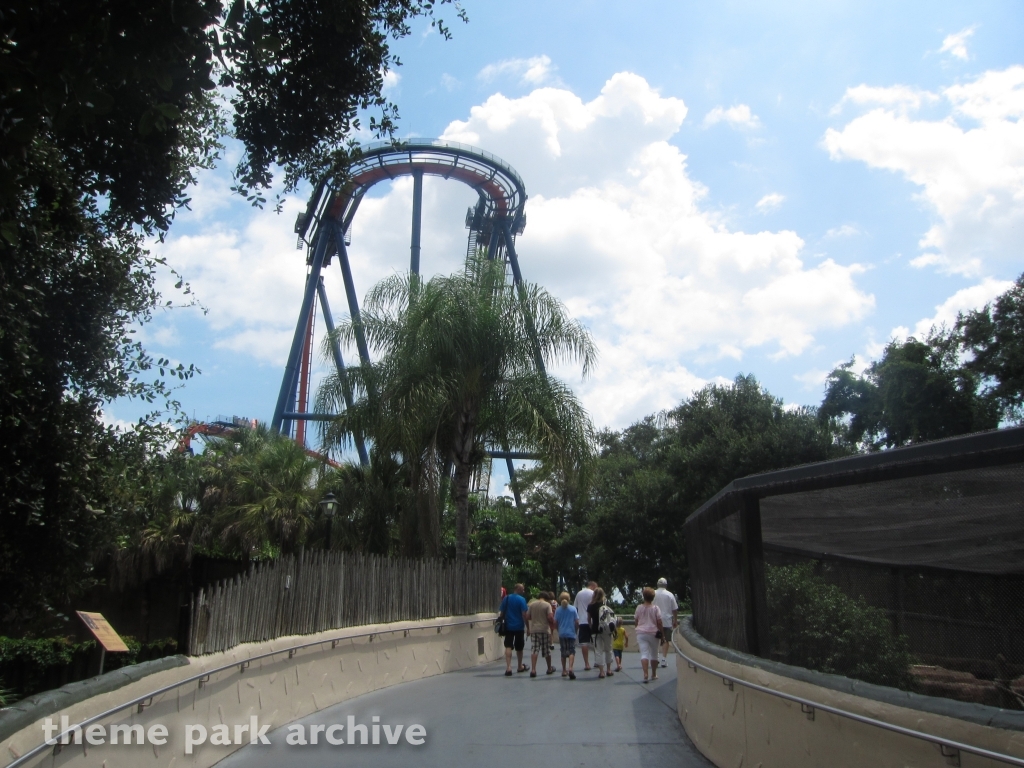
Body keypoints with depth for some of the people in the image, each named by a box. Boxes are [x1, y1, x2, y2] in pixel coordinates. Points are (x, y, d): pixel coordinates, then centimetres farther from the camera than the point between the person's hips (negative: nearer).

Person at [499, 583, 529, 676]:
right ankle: (520, 667, 29)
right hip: (519, 626, -2)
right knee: (519, 647, 13)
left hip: (508, 626, 2)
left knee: (508, 646, -2)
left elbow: (501, 612, 7)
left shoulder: (506, 598, 4)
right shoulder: (521, 599, -10)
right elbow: (524, 614, -14)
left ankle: (508, 668, -16)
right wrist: (527, 626, -7)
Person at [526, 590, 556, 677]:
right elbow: (550, 617, -13)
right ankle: (549, 669, 26)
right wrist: (553, 624, 4)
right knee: (547, 650, 11)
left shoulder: (532, 604, 6)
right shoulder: (547, 604, -5)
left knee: (534, 650, -1)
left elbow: (527, 617, 6)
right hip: (544, 629, -2)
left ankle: (533, 669, -13)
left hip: (534, 629, 2)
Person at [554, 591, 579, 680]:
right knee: (571, 651, -2)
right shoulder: (573, 608, -4)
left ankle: (564, 671, 17)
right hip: (571, 633, -2)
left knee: (563, 652, 13)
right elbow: (577, 622, -5)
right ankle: (570, 668, -23)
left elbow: (555, 622, 0)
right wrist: (576, 629, 12)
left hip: (561, 634, 2)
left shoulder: (558, 610, -1)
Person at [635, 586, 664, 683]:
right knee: (654, 654, 15)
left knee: (644, 653, -5)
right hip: (653, 633, 0)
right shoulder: (656, 608, -4)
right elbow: (659, 622, -6)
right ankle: (654, 674, 26)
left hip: (641, 633, 0)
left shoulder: (639, 607, 0)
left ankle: (645, 674, -20)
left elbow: (635, 621, 7)